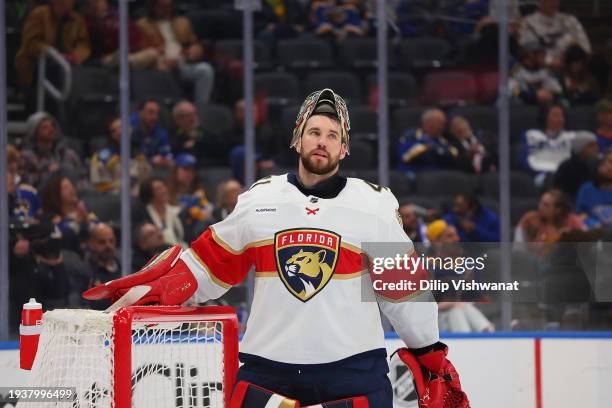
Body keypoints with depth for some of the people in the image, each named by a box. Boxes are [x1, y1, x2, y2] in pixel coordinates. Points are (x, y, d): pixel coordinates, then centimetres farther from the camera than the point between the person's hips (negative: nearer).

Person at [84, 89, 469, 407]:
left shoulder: (375, 203, 4)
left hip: (353, 367, -1)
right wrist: (152, 287, 2)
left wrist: (431, 354, 8)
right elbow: (210, 264, 13)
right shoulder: (259, 199, 8)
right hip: (267, 367, 1)